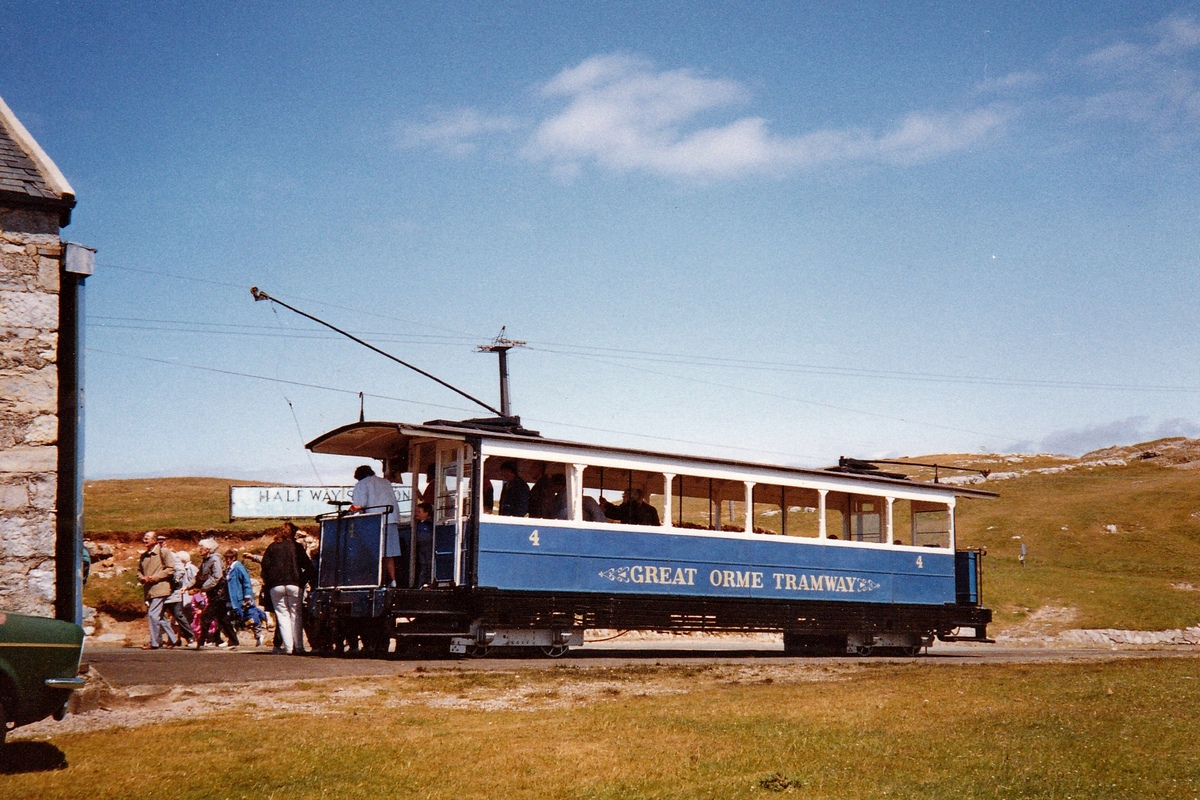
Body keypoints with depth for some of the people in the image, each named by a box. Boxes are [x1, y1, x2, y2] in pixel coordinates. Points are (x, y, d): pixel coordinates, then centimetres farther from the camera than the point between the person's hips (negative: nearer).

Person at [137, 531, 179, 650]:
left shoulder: (163, 552, -4)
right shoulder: (144, 555, 16)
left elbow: (171, 569, -9)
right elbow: (139, 570, 25)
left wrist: (155, 577, -15)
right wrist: (142, 578, 2)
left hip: (160, 588, -8)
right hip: (149, 590, 8)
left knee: (153, 614, -12)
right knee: (158, 617, 10)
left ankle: (154, 643, -4)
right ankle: (172, 639, 20)